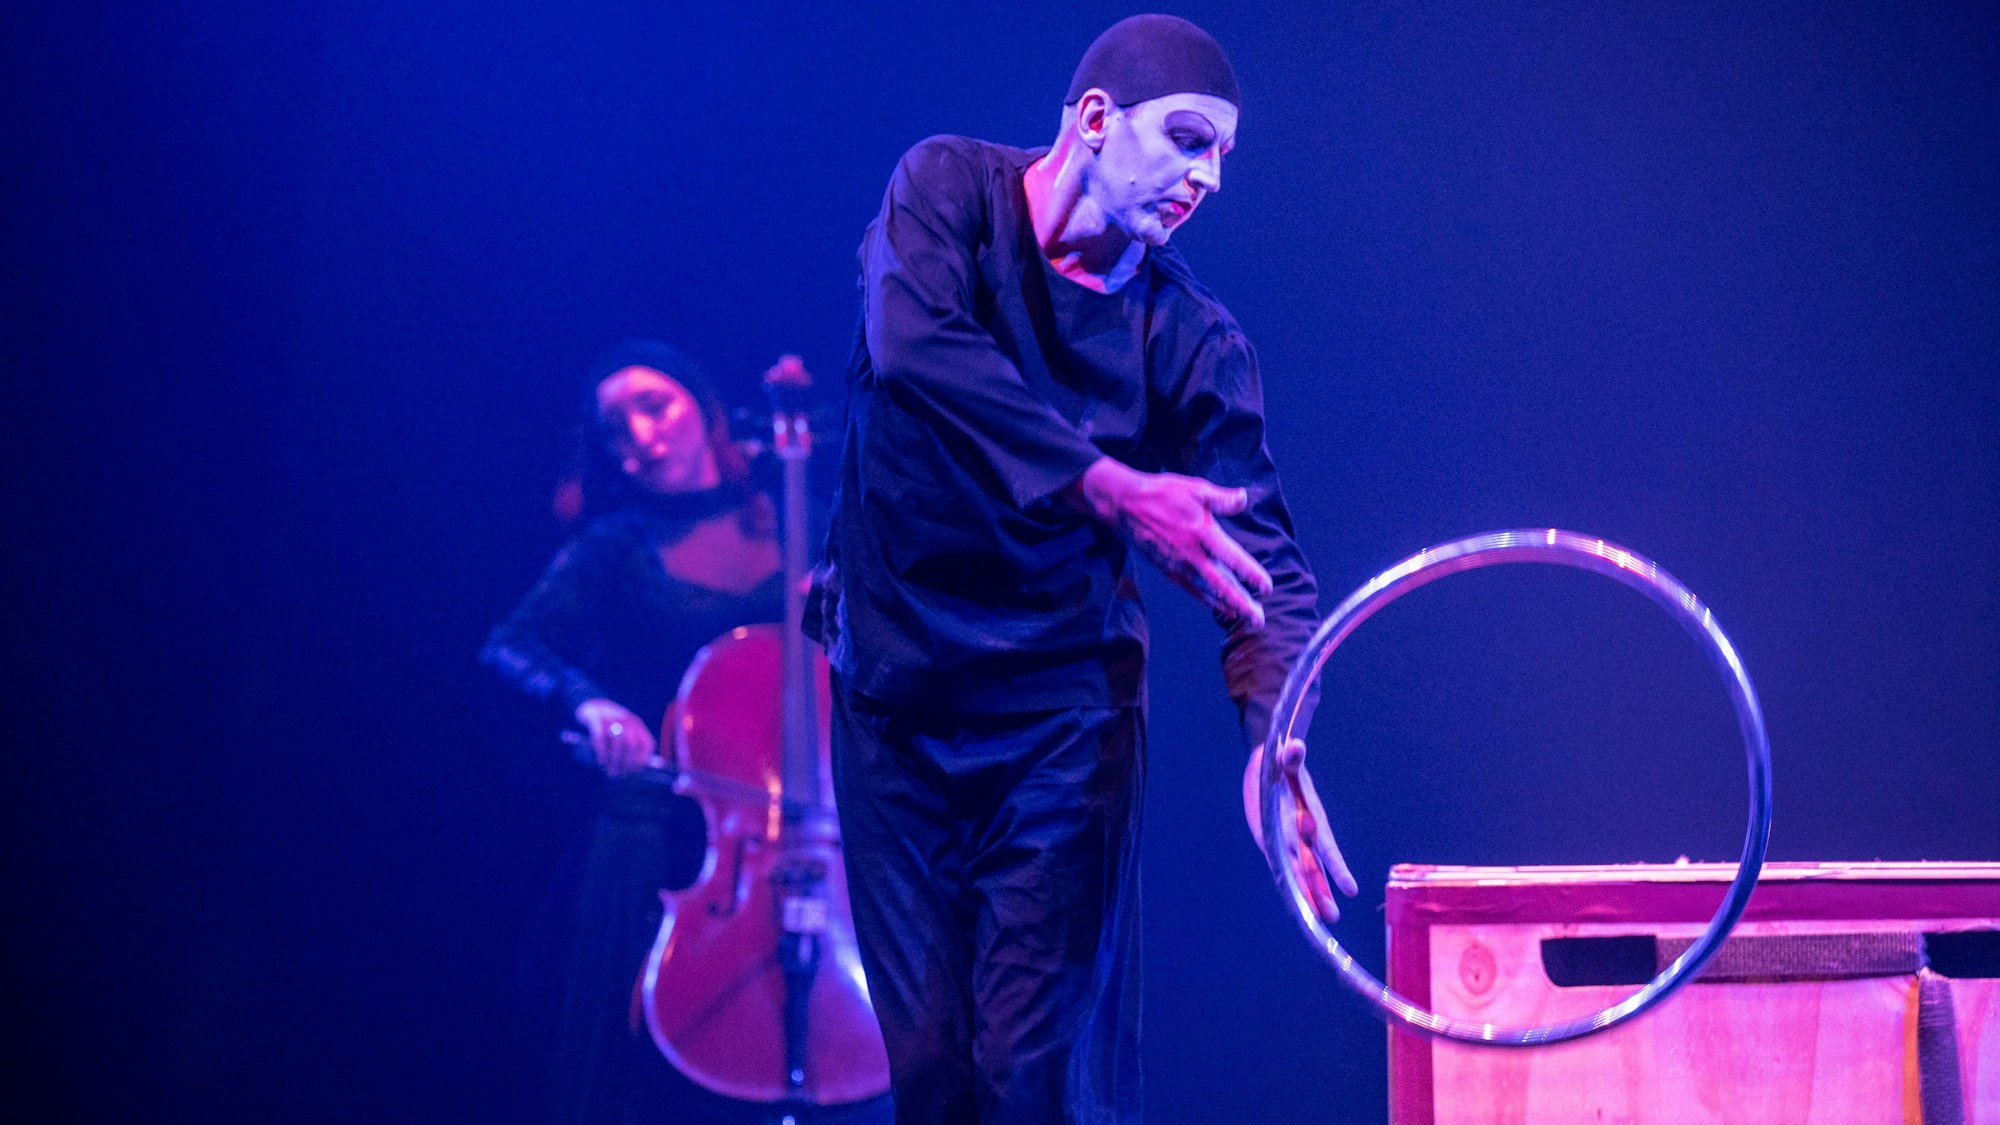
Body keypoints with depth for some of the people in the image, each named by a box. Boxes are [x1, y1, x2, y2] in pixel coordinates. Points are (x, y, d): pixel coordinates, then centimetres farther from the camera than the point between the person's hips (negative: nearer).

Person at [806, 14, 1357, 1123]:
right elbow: (916, 348, -28)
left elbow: (1259, 552, -12)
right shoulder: (949, 188, -8)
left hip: (1065, 706, 0)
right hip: (892, 687, 0)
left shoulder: (1191, 337, -7)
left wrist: (1274, 730, -31)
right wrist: (1111, 486, -34)